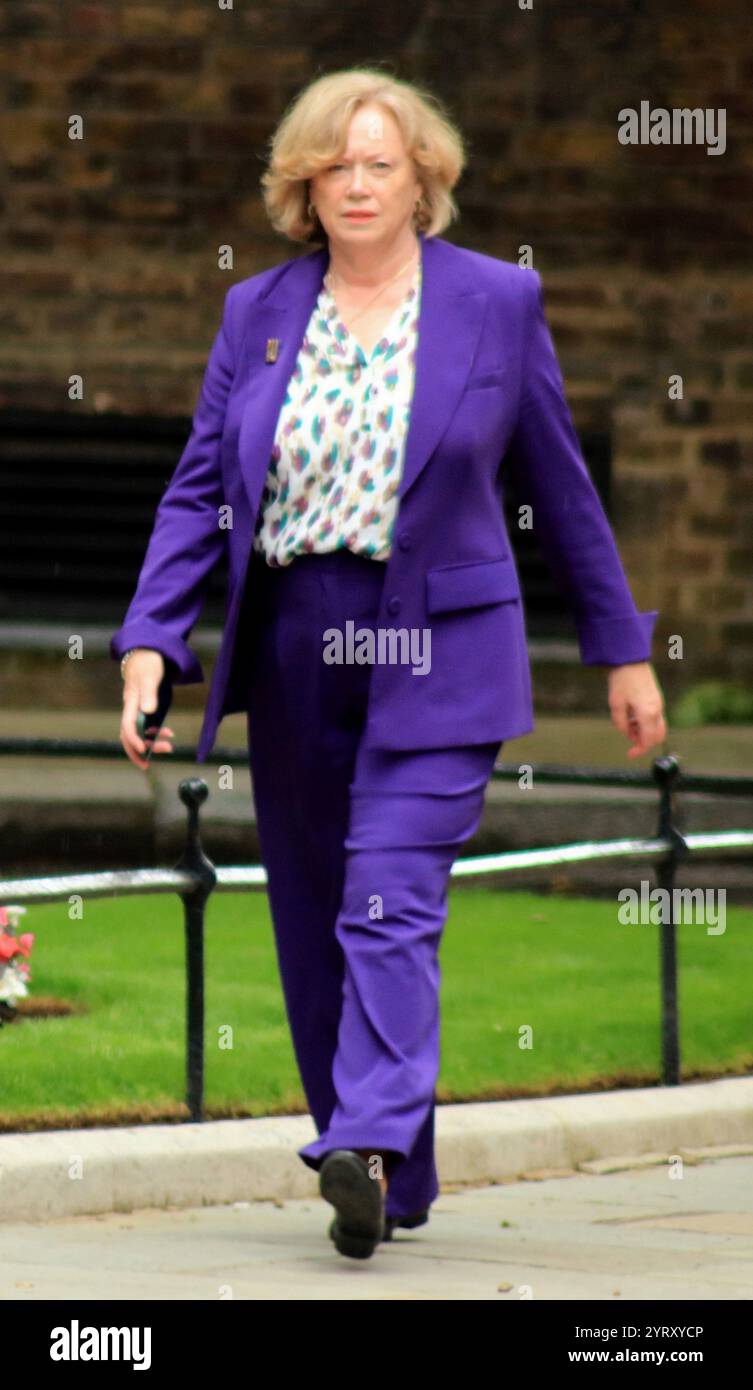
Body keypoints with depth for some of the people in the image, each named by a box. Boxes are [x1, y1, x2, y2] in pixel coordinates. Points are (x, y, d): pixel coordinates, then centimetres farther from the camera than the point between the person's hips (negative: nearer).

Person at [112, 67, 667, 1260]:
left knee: (391, 906, -17)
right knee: (312, 928, 6)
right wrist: (150, 642, -5)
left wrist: (622, 647, 12)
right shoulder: (258, 313, 7)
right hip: (292, 658, 4)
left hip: (434, 662, -4)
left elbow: (558, 485, 8)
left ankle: (370, 1149, -27)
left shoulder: (496, 302, 1)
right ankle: (394, 1187, 16)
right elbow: (198, 490, 7)